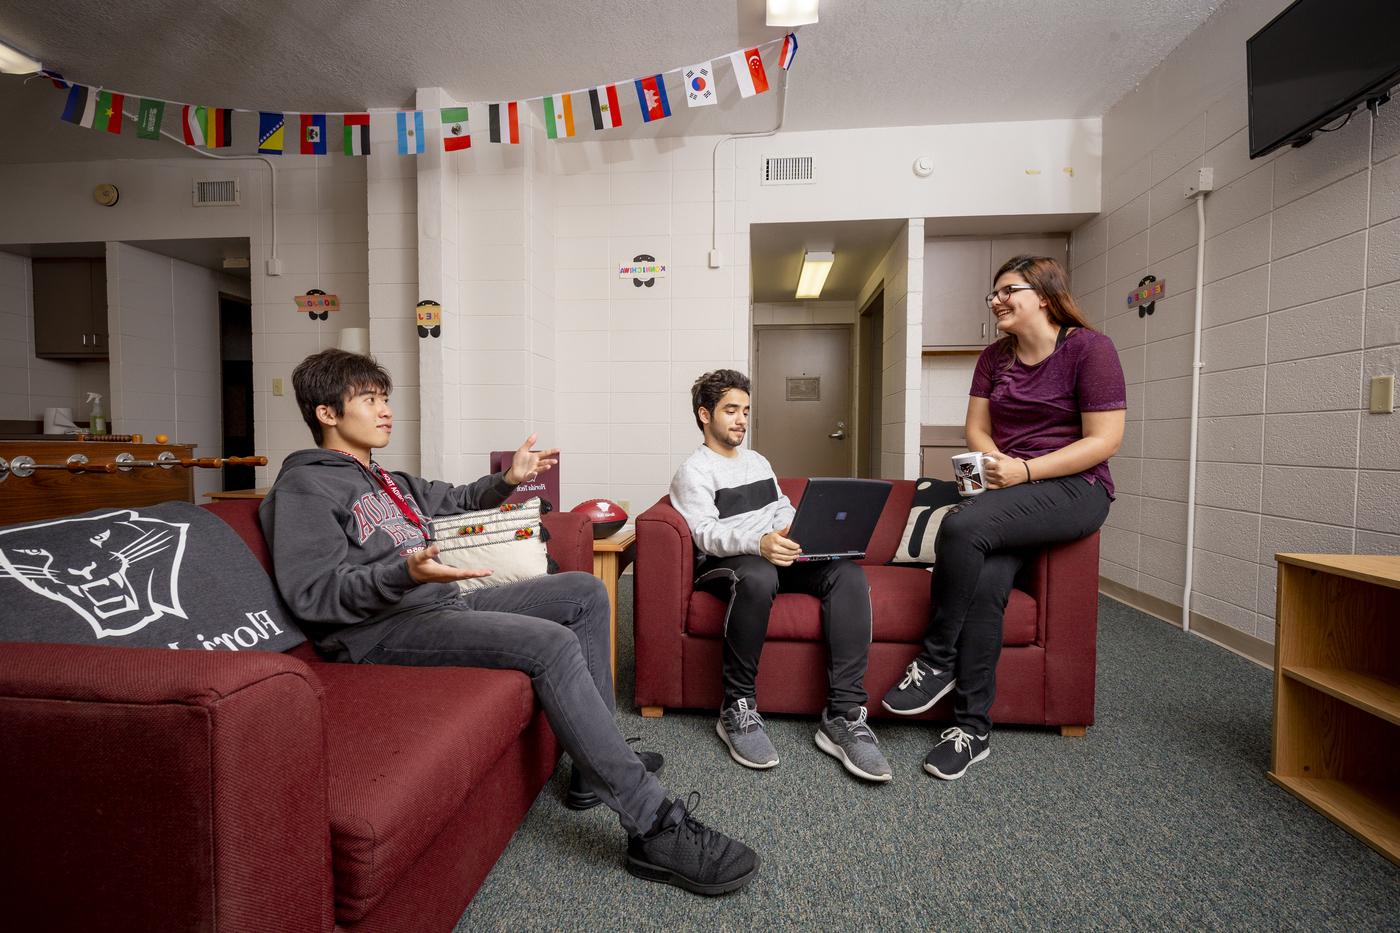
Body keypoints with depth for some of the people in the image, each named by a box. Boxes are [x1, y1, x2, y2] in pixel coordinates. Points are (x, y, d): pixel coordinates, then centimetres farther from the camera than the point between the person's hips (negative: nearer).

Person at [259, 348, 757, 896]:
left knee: (584, 591, 2)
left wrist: (507, 480, 15)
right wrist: (406, 573, -32)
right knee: (552, 644, -30)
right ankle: (655, 827, -22)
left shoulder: (386, 481, 22)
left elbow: (454, 501, 35)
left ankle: (595, 771, 4)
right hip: (379, 631, -9)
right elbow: (313, 595, -15)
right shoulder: (303, 486, -4)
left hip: (443, 604, 10)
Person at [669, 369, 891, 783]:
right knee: (758, 575, -41)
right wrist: (758, 543, -33)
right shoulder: (693, 471, 1)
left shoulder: (758, 461, 26)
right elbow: (707, 534, -13)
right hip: (723, 564, -6)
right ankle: (737, 709, -23)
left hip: (775, 555, 6)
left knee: (848, 573, -21)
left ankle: (844, 714, -24)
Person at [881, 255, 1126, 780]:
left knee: (962, 525, -32)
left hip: (1075, 488, -5)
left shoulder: (1090, 348, -4)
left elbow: (1104, 441, -10)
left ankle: (936, 662, -15)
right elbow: (976, 429, 12)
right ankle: (973, 728, -10)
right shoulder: (995, 357, 13)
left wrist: (1025, 470, -18)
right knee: (984, 583, -22)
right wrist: (996, 461, -9)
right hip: (1013, 493, 5)